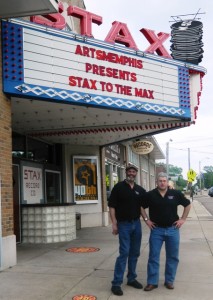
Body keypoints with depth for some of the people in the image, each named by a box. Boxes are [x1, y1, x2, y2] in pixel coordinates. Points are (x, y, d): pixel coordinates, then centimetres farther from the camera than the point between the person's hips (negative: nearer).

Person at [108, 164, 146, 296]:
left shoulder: (140, 190, 8)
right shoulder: (119, 187, -5)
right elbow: (112, 206, -7)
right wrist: (114, 223, -12)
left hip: (137, 223, 5)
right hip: (124, 224, -5)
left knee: (135, 253, 10)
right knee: (124, 253, -9)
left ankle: (131, 278, 24)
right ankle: (116, 283, -3)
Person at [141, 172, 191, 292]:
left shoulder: (176, 193, -4)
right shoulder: (150, 195, -4)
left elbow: (188, 204, 8)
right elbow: (141, 207, 9)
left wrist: (183, 219, 2)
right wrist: (146, 220, 1)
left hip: (173, 229, 1)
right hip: (156, 229, -1)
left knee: (173, 257, 9)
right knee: (153, 256, 2)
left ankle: (169, 280, 24)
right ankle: (152, 282, 12)